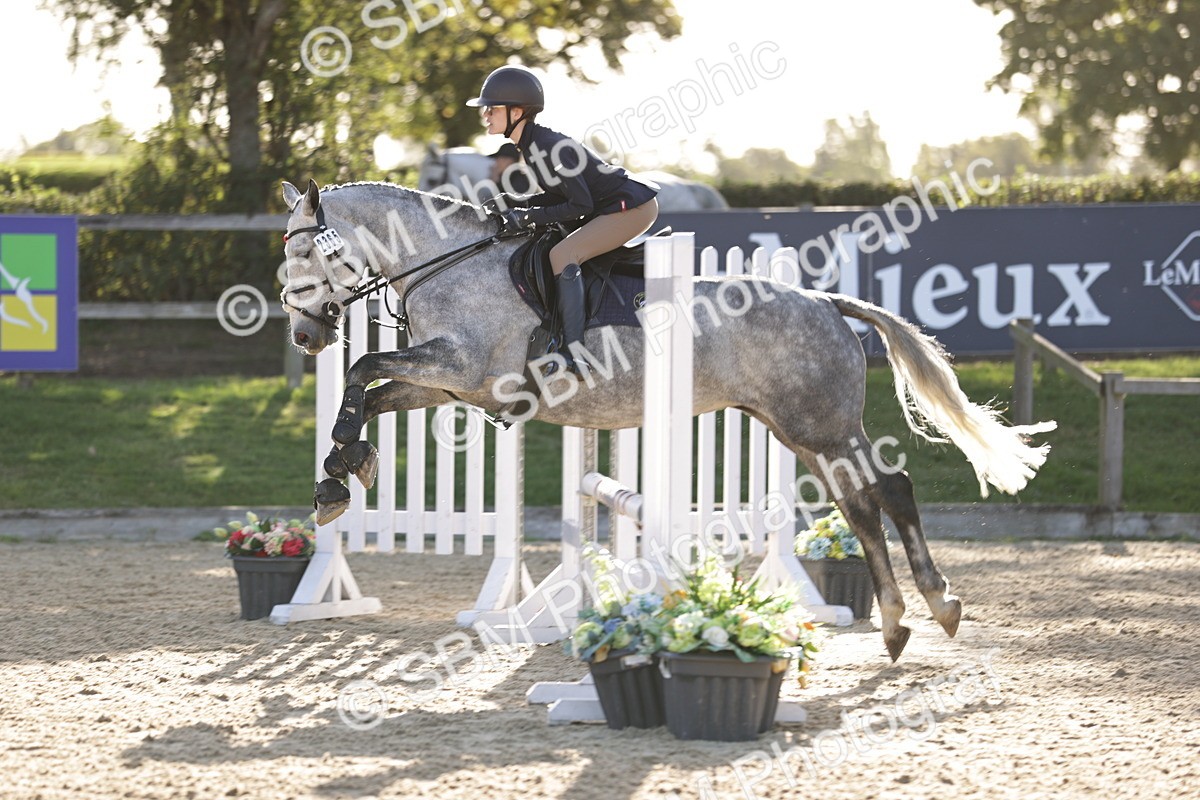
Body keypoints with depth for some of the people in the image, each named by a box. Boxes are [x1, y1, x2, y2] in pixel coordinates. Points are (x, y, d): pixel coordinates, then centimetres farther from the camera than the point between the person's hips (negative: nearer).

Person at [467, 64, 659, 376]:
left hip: (633, 206, -11)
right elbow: (561, 193, 15)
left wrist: (528, 217, -19)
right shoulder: (530, 143, 6)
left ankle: (572, 353, -28)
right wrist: (518, 205, 1)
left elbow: (581, 204, -22)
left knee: (562, 255, -23)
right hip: (612, 207, 11)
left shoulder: (546, 148, -23)